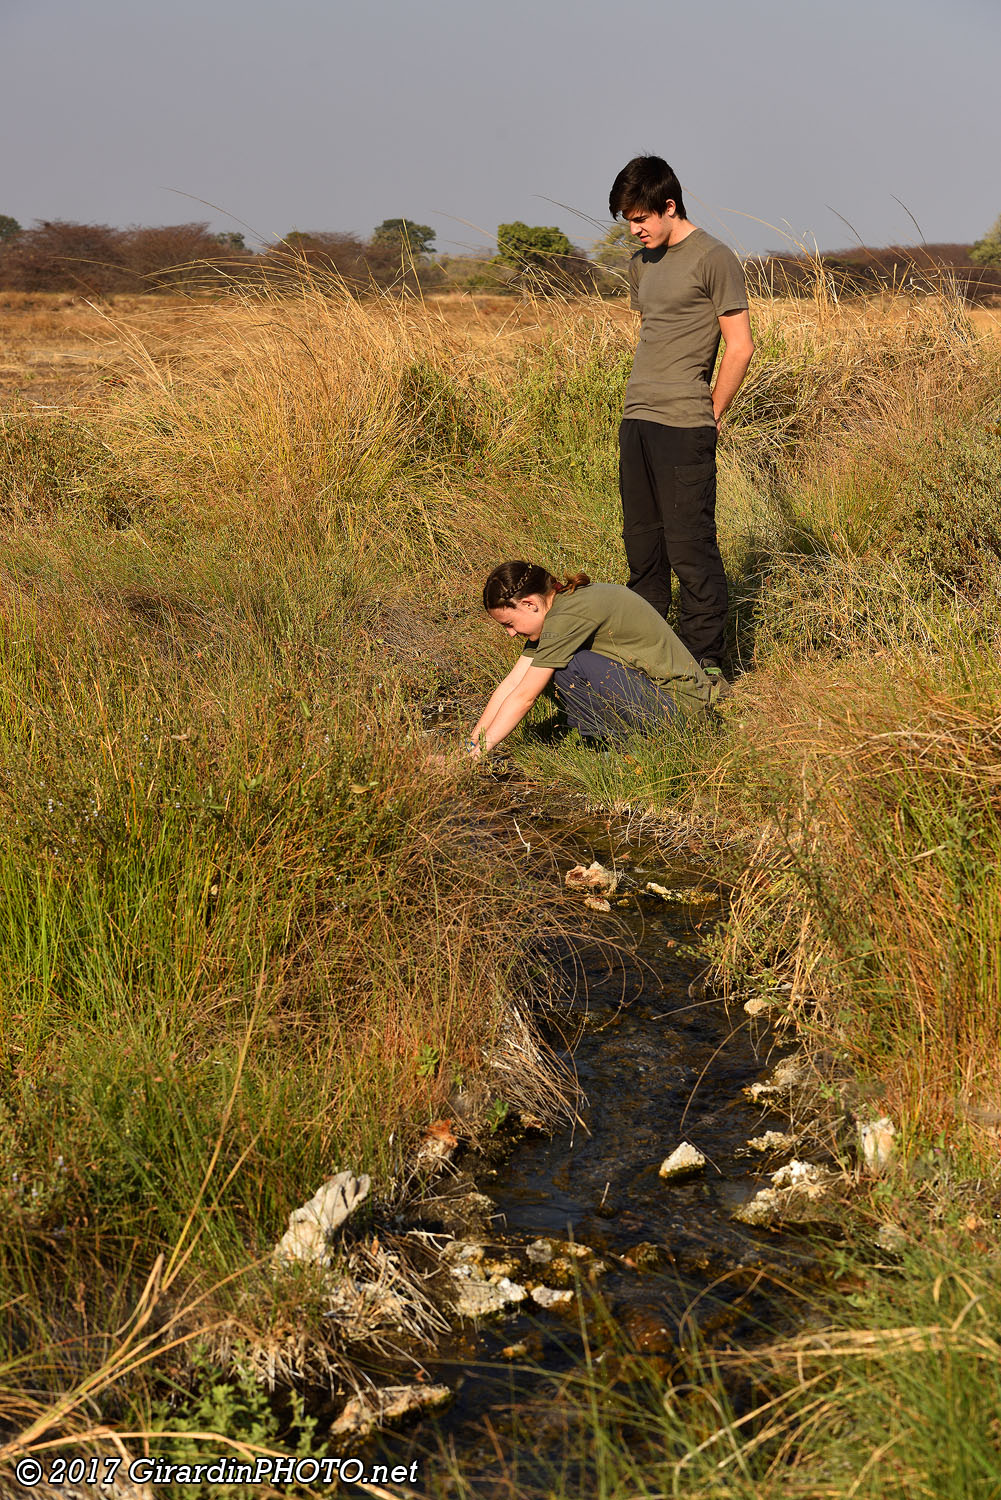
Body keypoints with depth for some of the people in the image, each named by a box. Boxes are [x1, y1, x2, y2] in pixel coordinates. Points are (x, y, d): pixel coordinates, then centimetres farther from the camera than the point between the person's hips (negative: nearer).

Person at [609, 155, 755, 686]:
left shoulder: (714, 259, -6)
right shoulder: (642, 263, 17)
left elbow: (740, 347, -7)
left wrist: (709, 415, -4)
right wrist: (643, 403, 15)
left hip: (683, 427, -8)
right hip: (635, 421, 8)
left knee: (690, 544, -6)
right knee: (642, 541, 12)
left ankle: (705, 661, 2)